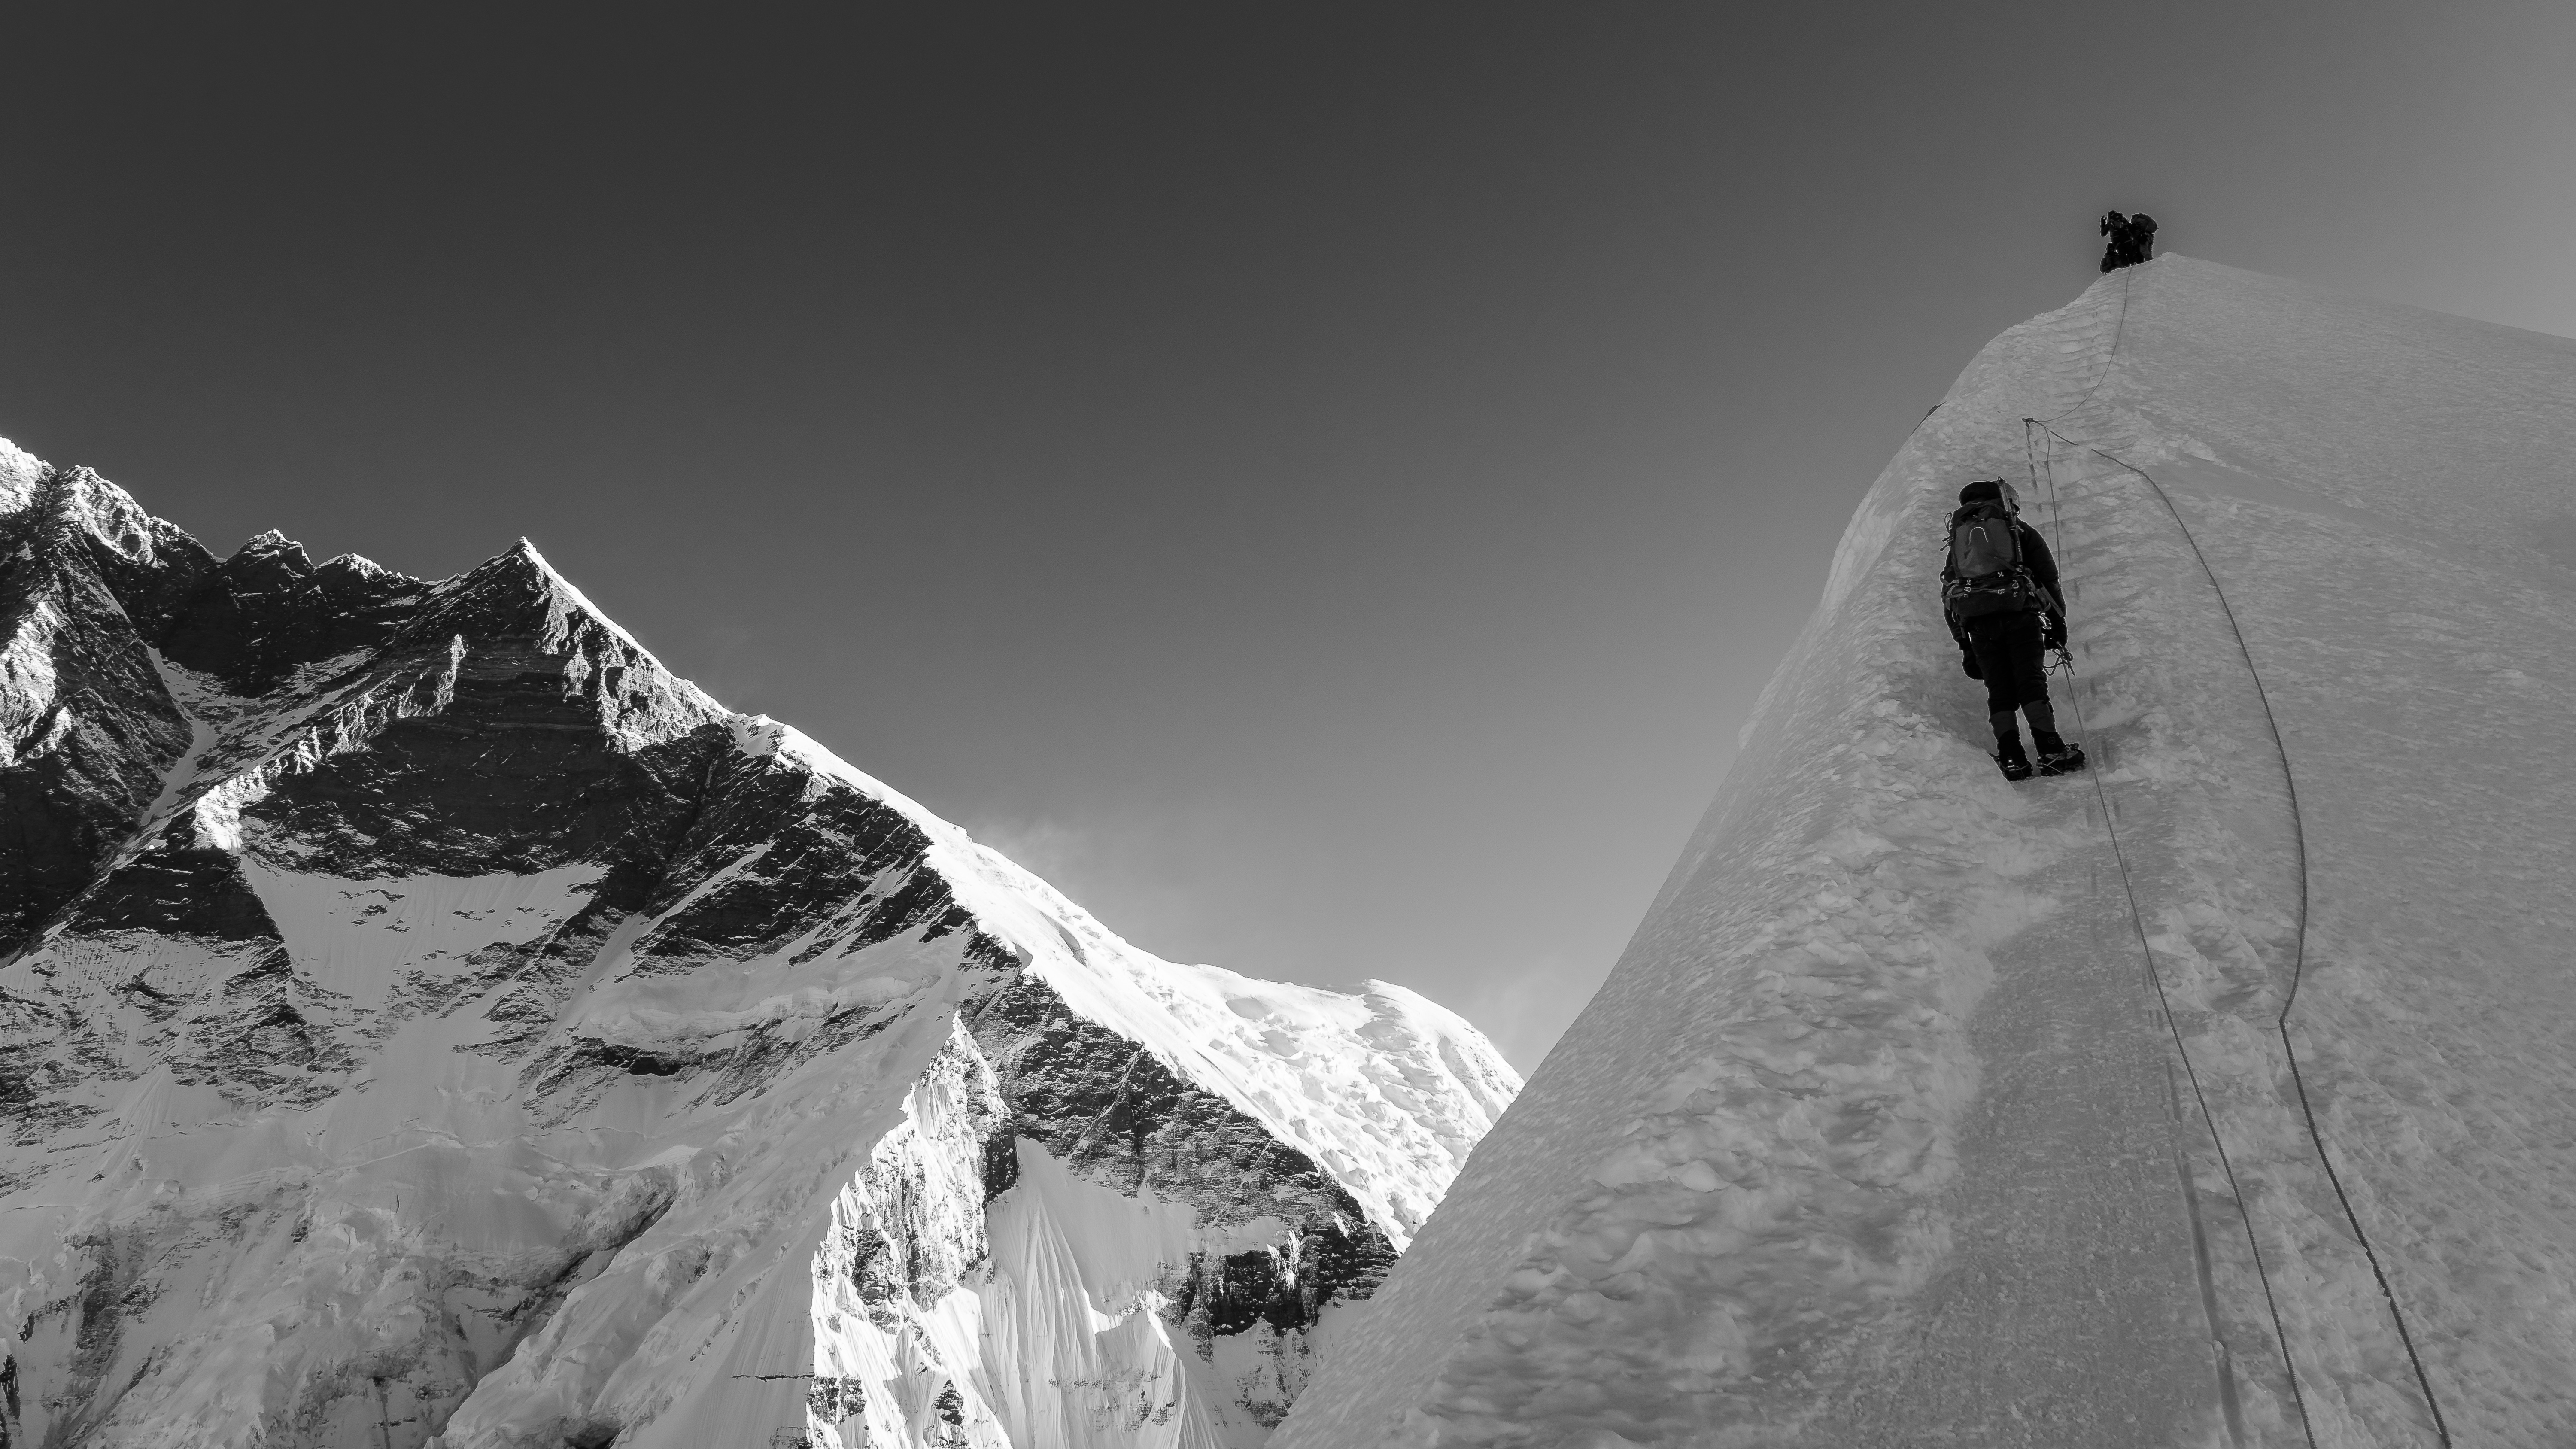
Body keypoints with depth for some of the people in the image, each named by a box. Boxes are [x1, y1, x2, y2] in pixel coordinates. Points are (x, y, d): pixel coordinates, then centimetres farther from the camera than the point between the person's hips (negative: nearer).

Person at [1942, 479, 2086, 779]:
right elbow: (2048, 577, 8)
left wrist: (1964, 645, 20)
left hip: (1976, 623, 2)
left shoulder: (1958, 539, 27)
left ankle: (2011, 758, -9)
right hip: (2019, 612, -2)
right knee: (2031, 682, -4)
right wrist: (2058, 621, 11)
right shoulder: (2021, 531, 17)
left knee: (1999, 690, 3)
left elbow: (1948, 594, 21)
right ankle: (2051, 751, -14)